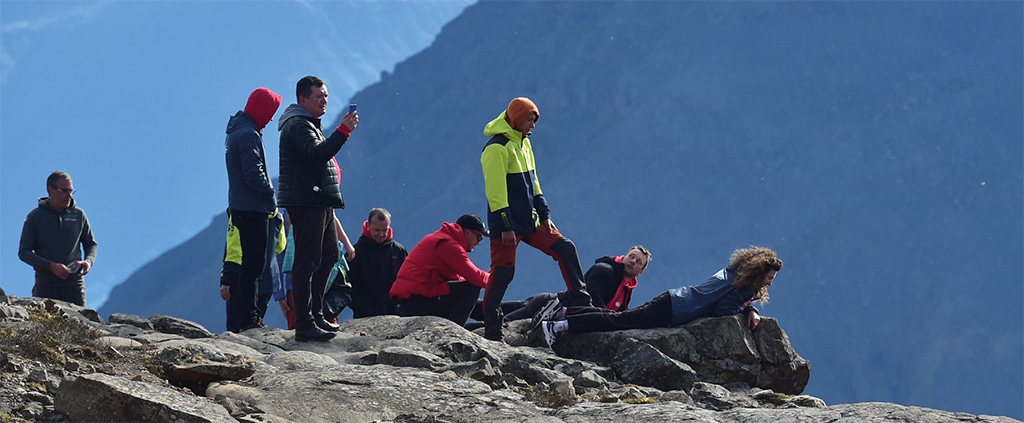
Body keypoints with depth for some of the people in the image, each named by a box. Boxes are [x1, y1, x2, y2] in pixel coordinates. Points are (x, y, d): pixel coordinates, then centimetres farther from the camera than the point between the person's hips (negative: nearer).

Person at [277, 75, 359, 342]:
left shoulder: (310, 124, 23)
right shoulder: (298, 125, -12)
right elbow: (317, 153, -28)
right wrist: (344, 131, -34)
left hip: (320, 203, 11)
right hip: (306, 203, -11)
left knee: (329, 256, 17)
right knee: (307, 263, -12)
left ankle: (316, 314, 26)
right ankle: (304, 325, -14)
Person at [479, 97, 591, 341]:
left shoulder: (523, 143, 14)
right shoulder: (497, 148, -15)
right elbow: (496, 190, -20)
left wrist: (544, 215, 15)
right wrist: (505, 227, -22)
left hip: (530, 221, 9)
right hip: (508, 225, -9)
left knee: (565, 248, 5)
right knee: (503, 273, -7)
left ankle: (579, 301, 12)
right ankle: (491, 331, -2)